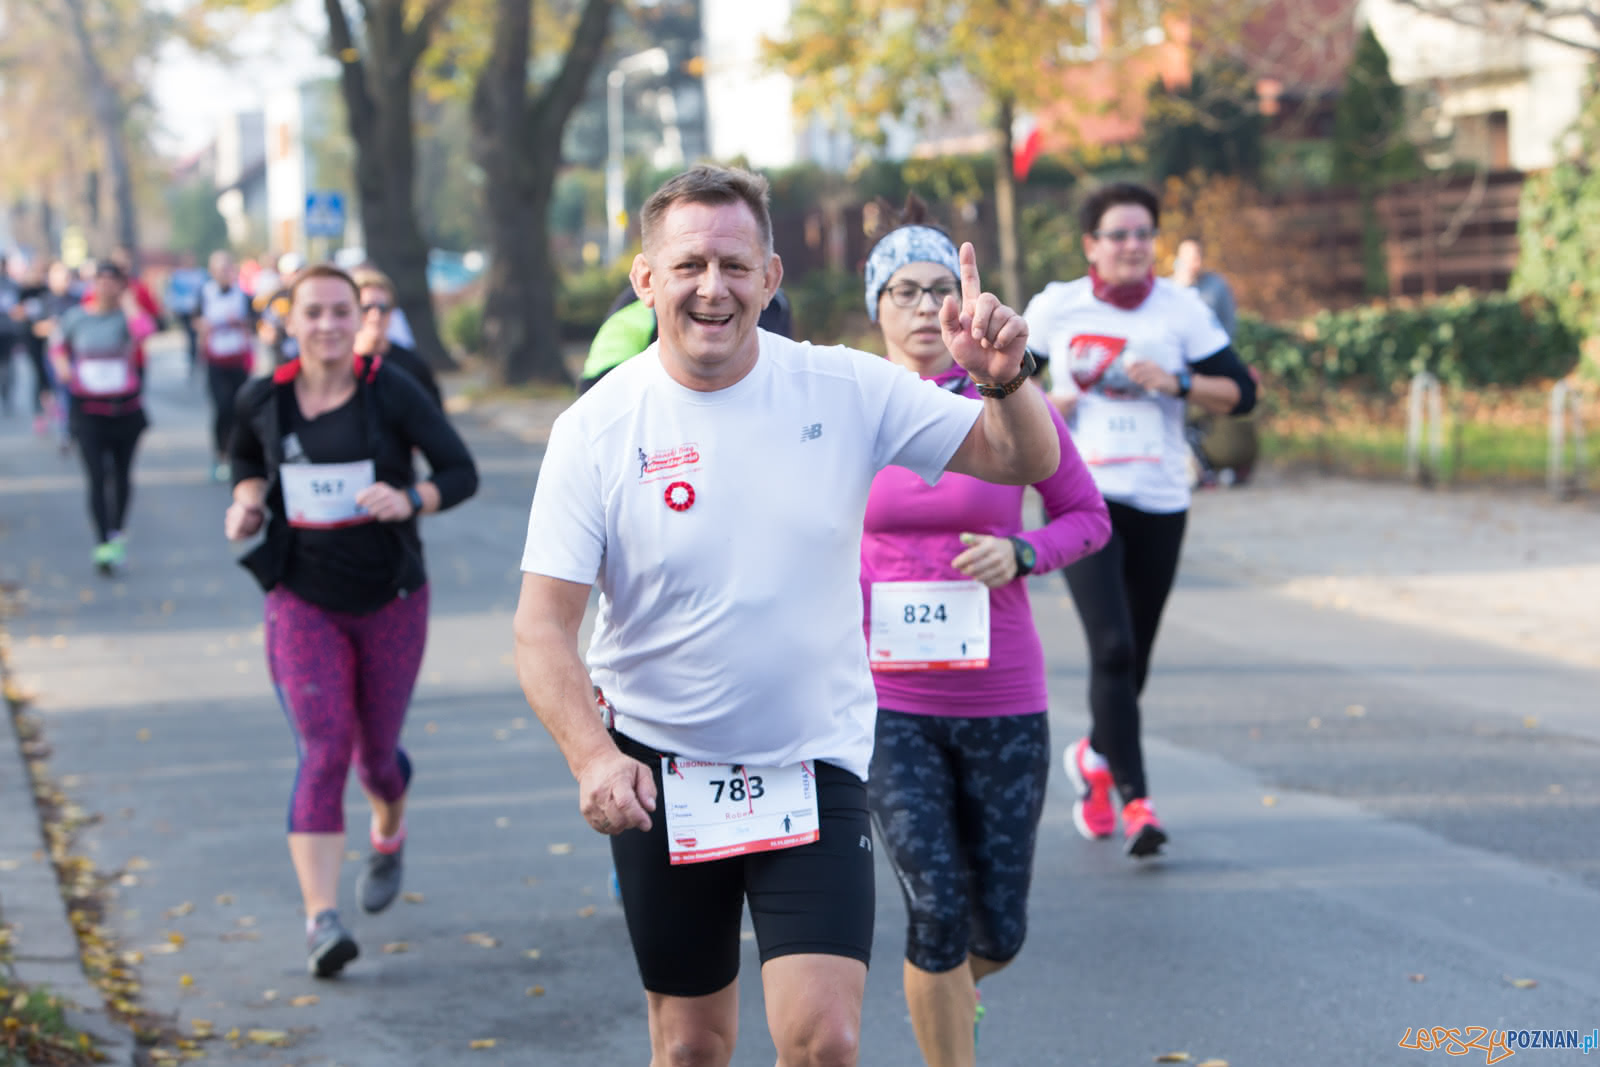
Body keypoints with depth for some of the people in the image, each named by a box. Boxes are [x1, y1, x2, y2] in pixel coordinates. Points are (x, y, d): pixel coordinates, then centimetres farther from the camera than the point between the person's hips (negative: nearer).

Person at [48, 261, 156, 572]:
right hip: (88, 410, 0)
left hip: (125, 409, 0)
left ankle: (118, 532, 34)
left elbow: (145, 330, -28)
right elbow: (57, 344, 19)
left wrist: (127, 301, -15)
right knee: (97, 478, -11)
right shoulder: (75, 317, 1)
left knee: (122, 475, 13)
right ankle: (103, 544, -11)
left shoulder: (126, 315, -4)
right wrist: (62, 364, -2)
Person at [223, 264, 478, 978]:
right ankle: (321, 920, -21)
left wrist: (410, 500, -30)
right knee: (322, 753, -16)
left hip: (390, 600, 0)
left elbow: (462, 473, -11)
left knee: (376, 753, 14)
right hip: (304, 602, 0)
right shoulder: (263, 401, -4)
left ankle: (389, 835, 51)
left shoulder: (392, 392, -11)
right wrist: (246, 501, -2)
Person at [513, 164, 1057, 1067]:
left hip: (815, 762, 0)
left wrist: (1007, 381, -25)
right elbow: (543, 627, -11)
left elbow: (1028, 462, -3)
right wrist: (592, 756, -27)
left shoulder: (846, 391, -6)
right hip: (658, 771, 0)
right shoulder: (596, 430, -9)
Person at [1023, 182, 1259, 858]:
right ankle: (1135, 800, -17)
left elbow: (1240, 394, 2)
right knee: (1112, 648, -17)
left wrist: (1176, 382, -14)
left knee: (1135, 658, 11)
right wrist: (1041, 405, -5)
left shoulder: (1182, 311, 3)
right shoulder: (1056, 308, 2)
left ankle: (1094, 756, 39)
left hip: (1161, 503, 2)